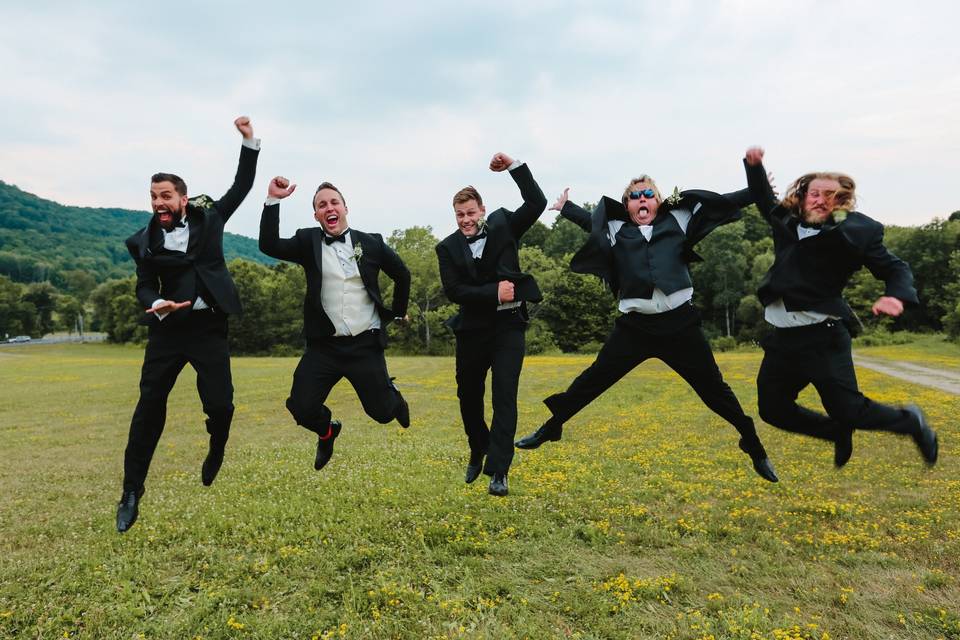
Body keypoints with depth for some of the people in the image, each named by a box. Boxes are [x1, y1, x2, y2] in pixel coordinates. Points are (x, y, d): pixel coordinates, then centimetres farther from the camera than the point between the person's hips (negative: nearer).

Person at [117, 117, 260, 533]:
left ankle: (216, 451, 28)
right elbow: (144, 285, 6)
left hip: (208, 327, -1)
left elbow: (242, 186, 8)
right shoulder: (144, 241, 6)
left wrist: (249, 141, 1)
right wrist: (156, 304, -16)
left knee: (220, 404, -8)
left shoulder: (207, 217, 6)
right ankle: (131, 492, 15)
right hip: (168, 328, 1)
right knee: (149, 405, 2)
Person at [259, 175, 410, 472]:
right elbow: (269, 245, -15)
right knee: (300, 408, -8)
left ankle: (393, 395, 42)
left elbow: (402, 275, 13)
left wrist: (397, 312, 17)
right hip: (324, 345, 1)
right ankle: (328, 431, 29)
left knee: (381, 411, 3)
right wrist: (273, 200, -21)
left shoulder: (371, 242, 0)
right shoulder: (308, 241, 1)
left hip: (365, 345, -1)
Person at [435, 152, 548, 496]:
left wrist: (514, 166, -16)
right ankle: (478, 452, 40)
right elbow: (454, 291, -9)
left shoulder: (503, 226, 1)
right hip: (472, 329, 2)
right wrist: (493, 292, -19)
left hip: (508, 325, -2)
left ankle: (498, 471, -4)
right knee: (468, 396, 15)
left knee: (505, 396, -9)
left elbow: (537, 203, -8)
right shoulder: (448, 247, 0)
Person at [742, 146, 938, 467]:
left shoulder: (854, 231, -2)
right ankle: (839, 433, 33)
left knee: (847, 411, -8)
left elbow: (896, 268, 2)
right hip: (783, 337, 6)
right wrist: (754, 165, 15)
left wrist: (896, 295, -20)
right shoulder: (787, 222, 10)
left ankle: (910, 421, 25)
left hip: (822, 335, -5)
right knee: (773, 409, 9)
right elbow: (764, 198, 30)